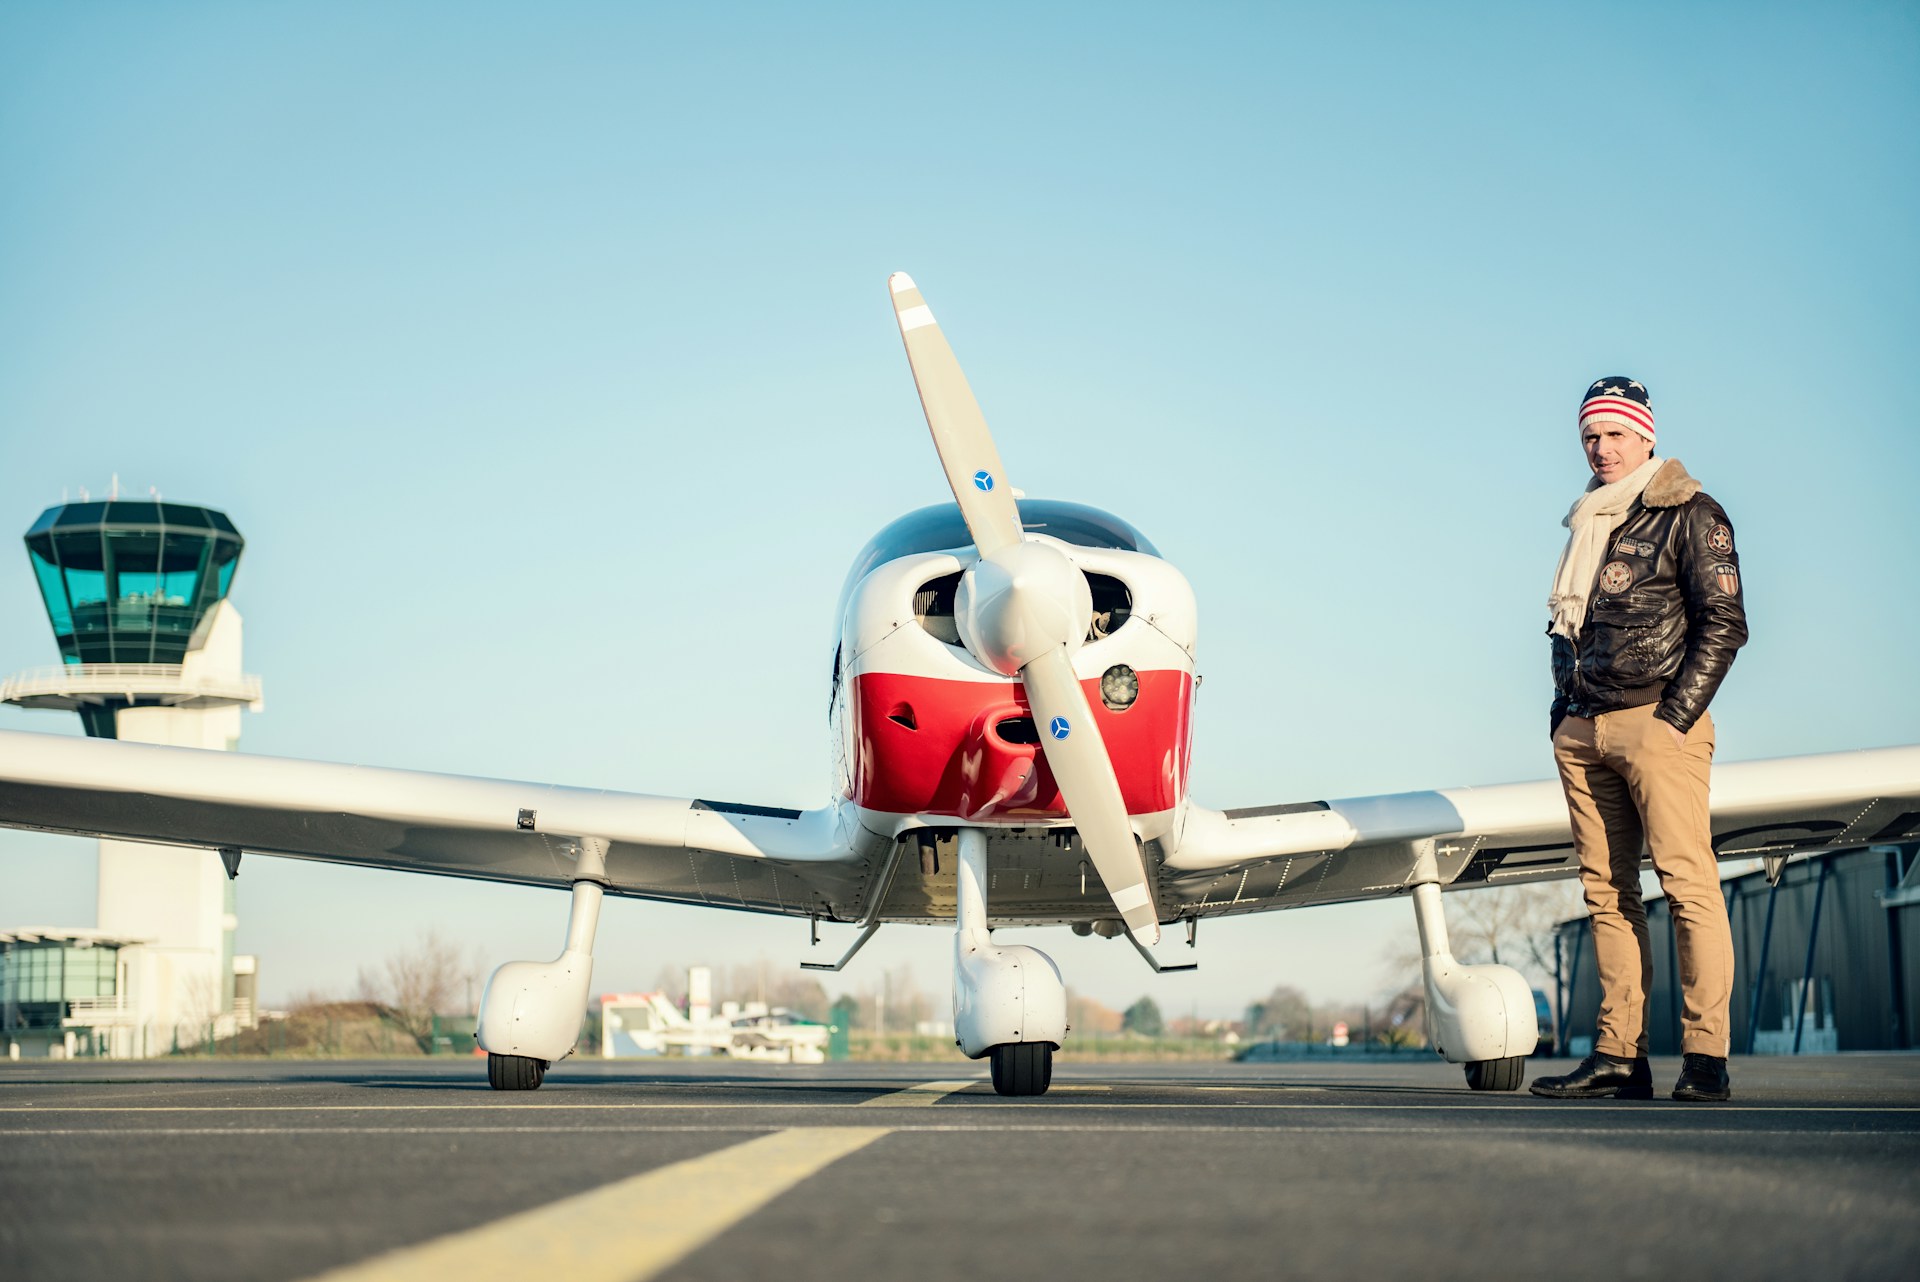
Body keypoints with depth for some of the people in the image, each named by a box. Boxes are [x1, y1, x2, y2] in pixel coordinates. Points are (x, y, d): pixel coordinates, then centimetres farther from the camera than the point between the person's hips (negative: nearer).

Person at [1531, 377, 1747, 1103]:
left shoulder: (1689, 515, 0)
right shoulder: (1588, 525, 20)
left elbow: (1723, 623, -6)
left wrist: (1677, 717, -12)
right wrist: (1563, 711, 13)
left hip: (1656, 721, -7)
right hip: (1584, 729, 7)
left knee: (1687, 882, -10)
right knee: (1606, 892, 4)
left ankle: (1705, 1057, -10)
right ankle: (1618, 1057, 4)